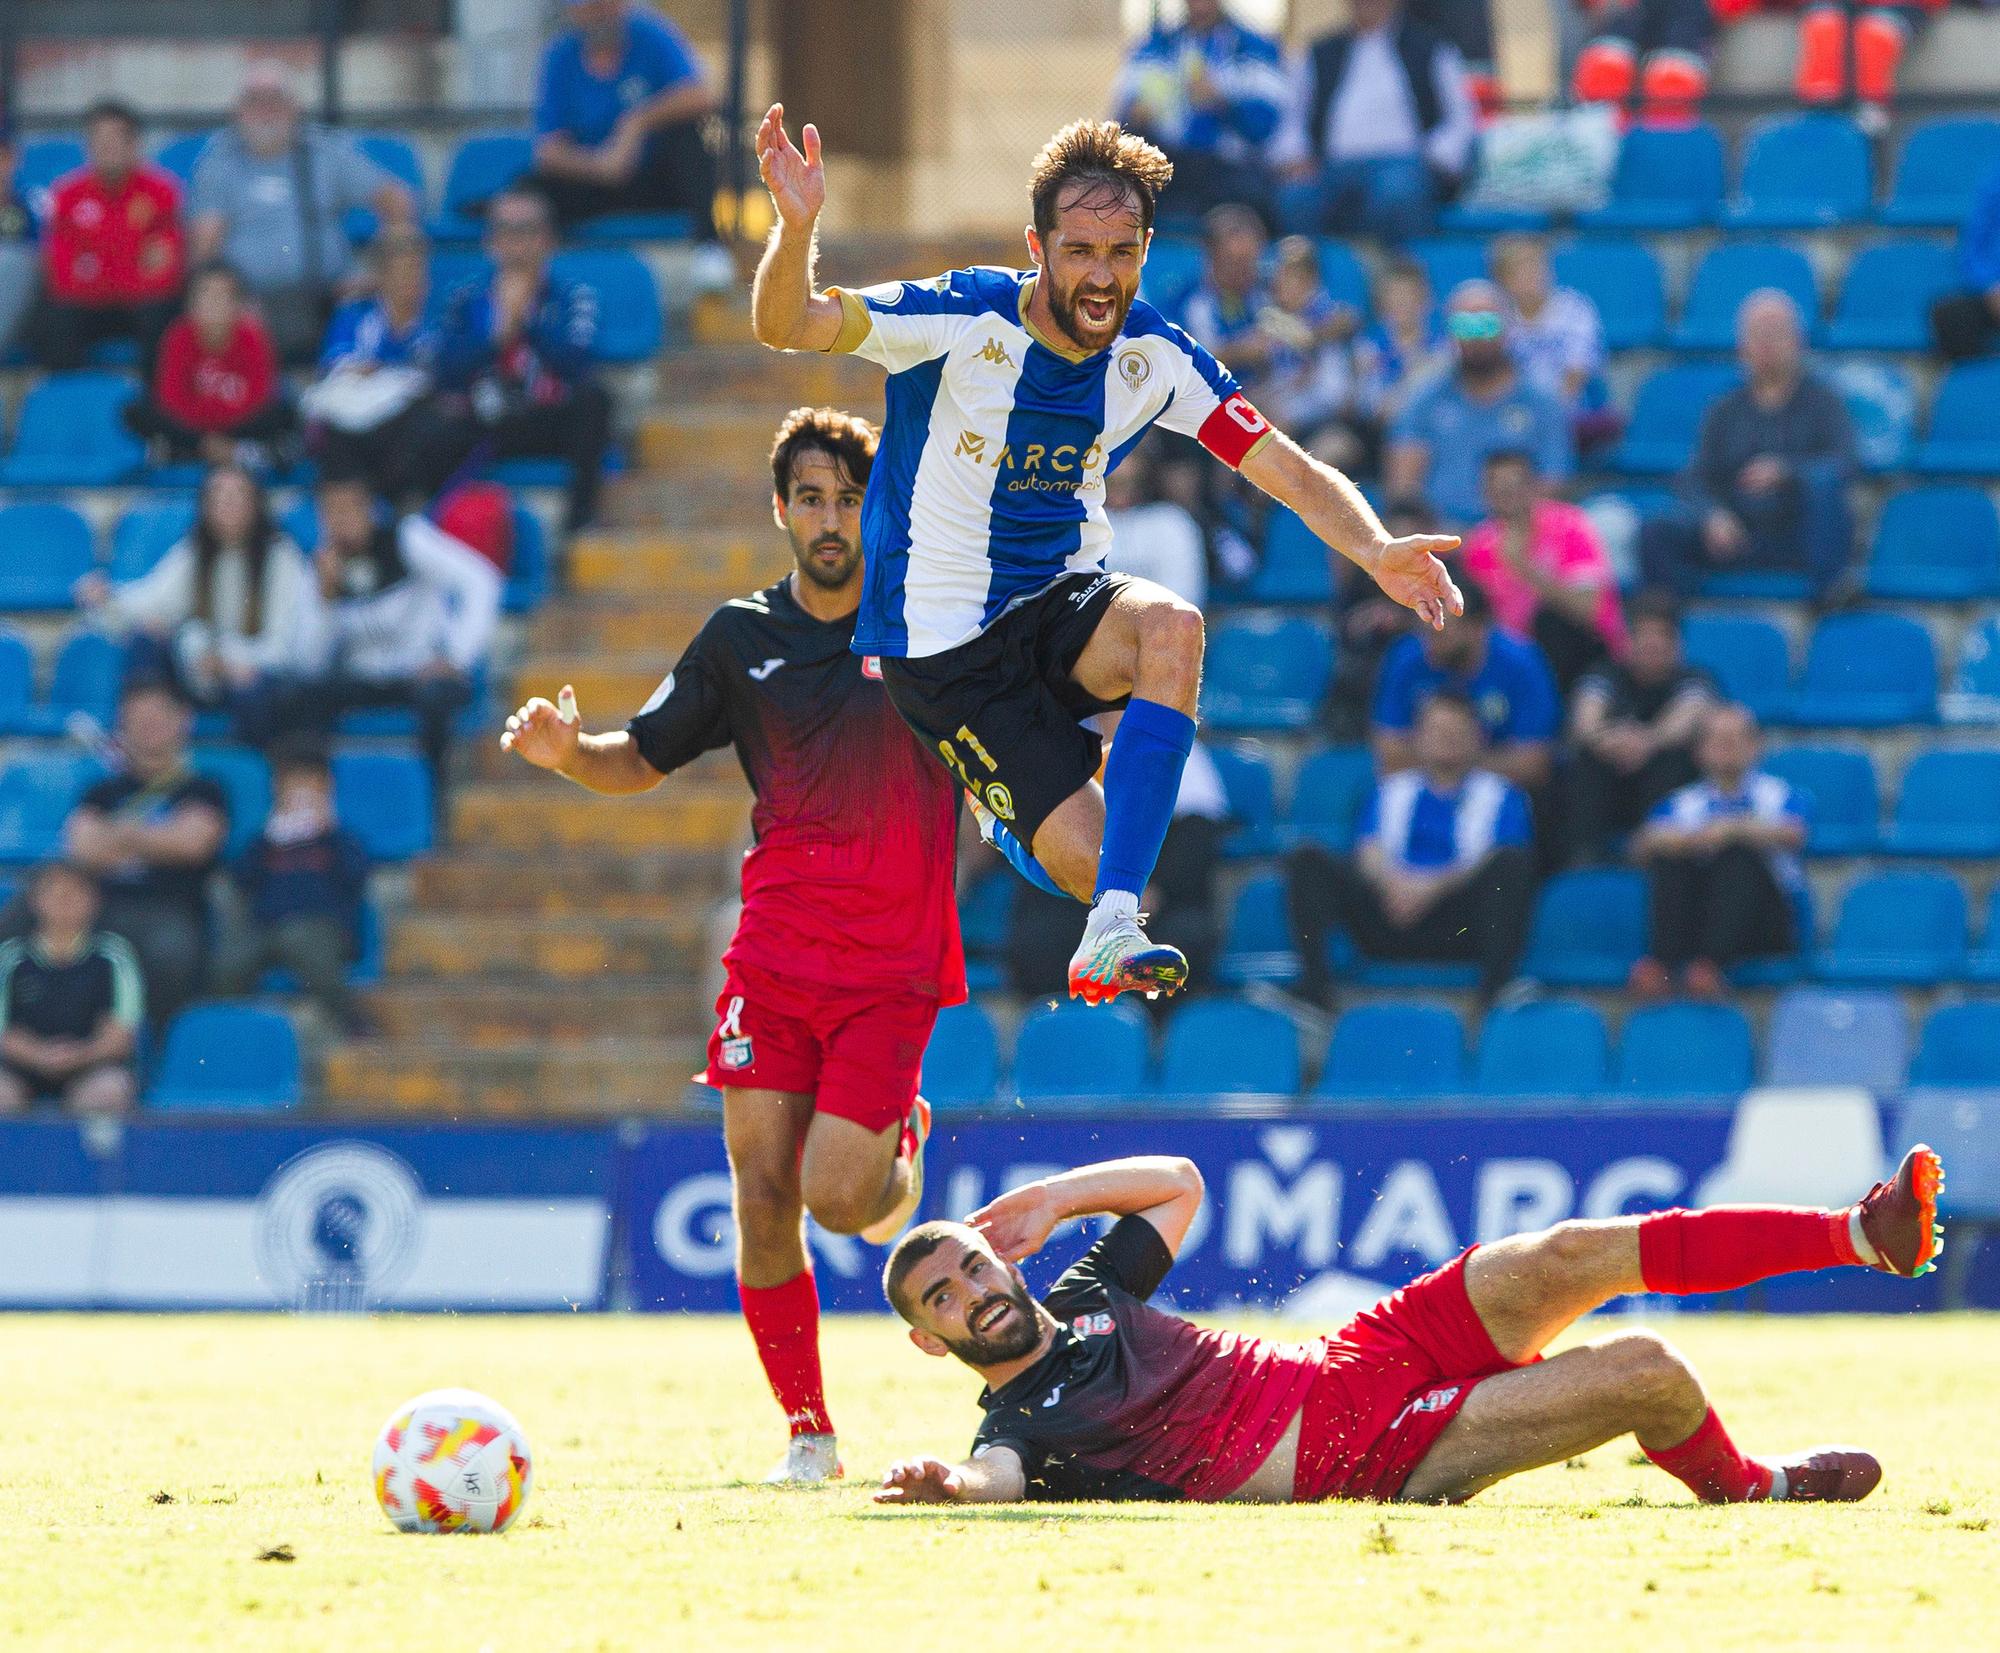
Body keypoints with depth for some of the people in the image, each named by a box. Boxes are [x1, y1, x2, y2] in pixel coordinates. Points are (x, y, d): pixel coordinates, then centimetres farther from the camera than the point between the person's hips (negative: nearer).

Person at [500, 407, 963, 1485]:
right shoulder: (741, 637, 6)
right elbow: (643, 760, 15)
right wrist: (567, 752, -6)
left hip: (893, 969, -2)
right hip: (772, 959, 2)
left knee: (835, 1196, -13)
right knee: (762, 1200, -6)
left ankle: (899, 1143, 24)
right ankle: (808, 1430, 7)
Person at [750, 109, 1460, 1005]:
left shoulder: (1152, 353, -6)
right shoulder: (963, 318, -17)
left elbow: (1293, 474, -5)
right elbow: (787, 326, -24)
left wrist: (1378, 553, -25)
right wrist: (796, 226, -45)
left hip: (1060, 606, 3)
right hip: (943, 645, -3)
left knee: (1171, 627, -33)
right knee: (1090, 862, -17)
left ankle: (1111, 932, -29)